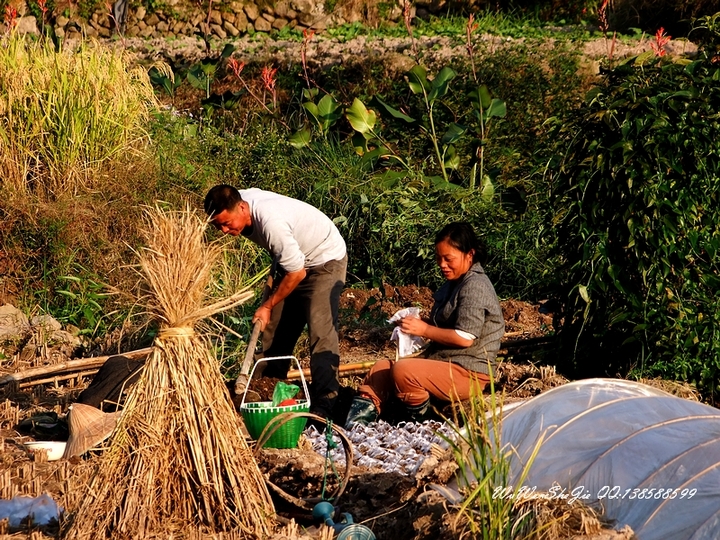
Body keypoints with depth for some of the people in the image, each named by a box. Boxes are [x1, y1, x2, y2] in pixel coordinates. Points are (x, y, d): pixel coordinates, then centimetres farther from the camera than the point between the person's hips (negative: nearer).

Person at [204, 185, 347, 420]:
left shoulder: (271, 222, -38)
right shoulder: (238, 204, -13)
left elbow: (297, 272, -28)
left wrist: (268, 306, -16)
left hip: (325, 260, -9)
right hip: (292, 259, 9)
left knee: (321, 332, -18)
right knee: (275, 328, 8)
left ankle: (323, 407, -19)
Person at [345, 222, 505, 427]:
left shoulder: (475, 287, -16)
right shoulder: (454, 283, 17)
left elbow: (464, 338, -23)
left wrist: (425, 330, -17)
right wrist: (419, 322, 5)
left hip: (467, 373, -11)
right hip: (443, 362, 11)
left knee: (402, 370, -29)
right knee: (382, 368, 3)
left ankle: (421, 424, -12)